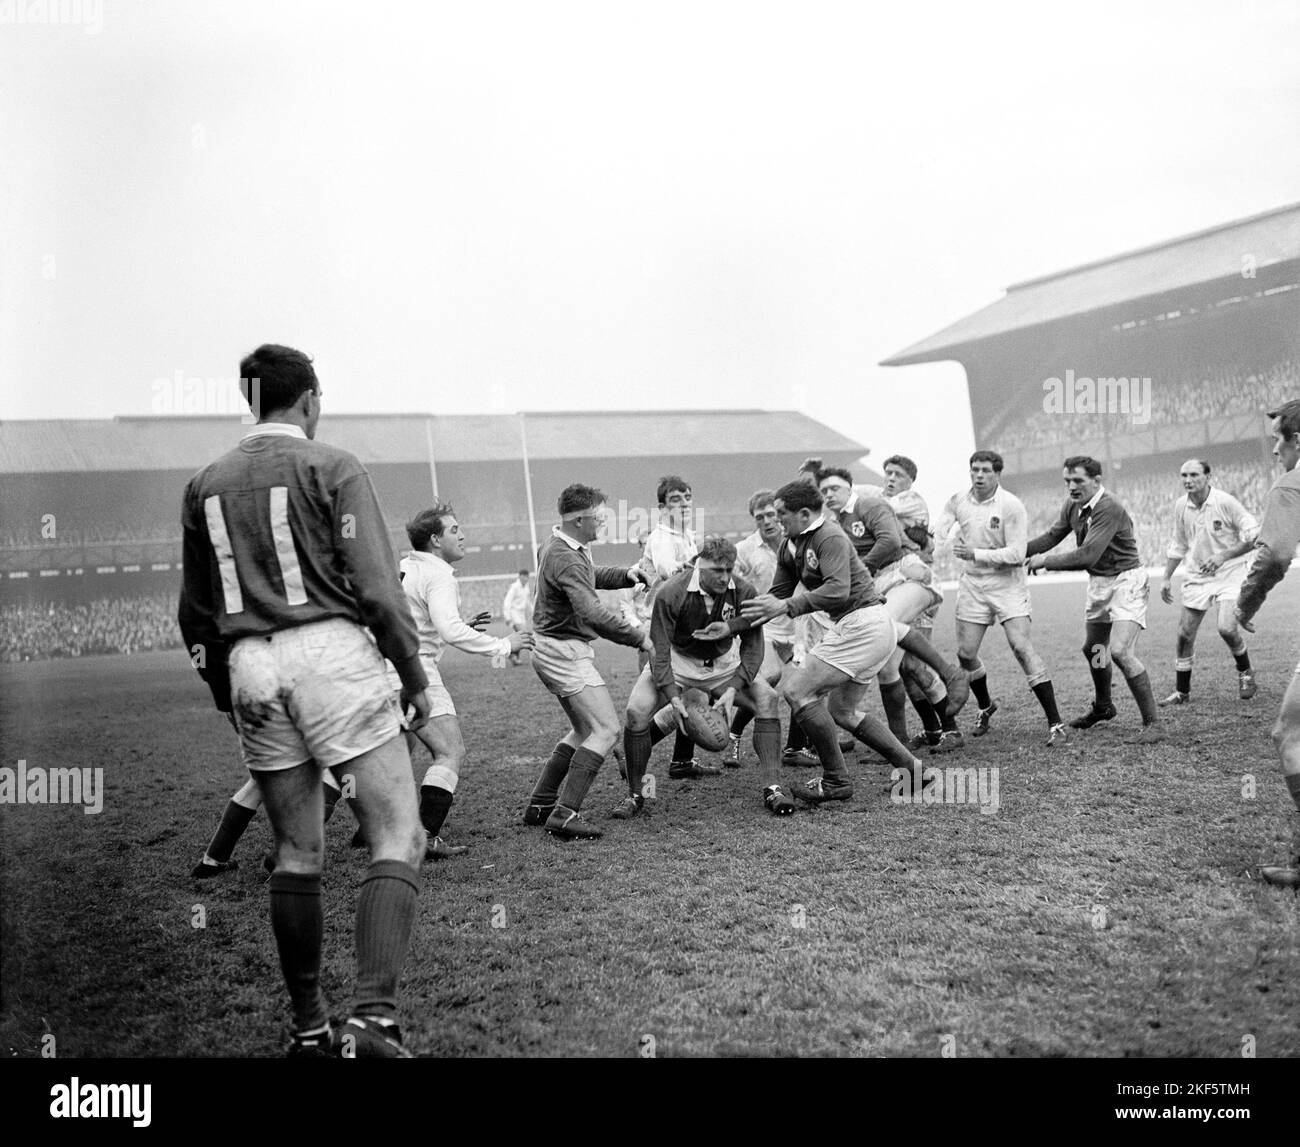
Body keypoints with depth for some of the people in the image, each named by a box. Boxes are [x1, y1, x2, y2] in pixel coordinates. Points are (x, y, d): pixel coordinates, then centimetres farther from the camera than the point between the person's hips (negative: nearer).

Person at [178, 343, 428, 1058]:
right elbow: (375, 586, -8)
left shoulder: (205, 484, 15)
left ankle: (307, 1026, 19)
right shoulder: (331, 467, 0)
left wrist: (225, 692, 26)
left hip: (249, 666, 6)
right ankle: (373, 1016, -16)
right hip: (330, 650, -5)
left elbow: (196, 613, 18)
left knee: (296, 853, 14)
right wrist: (414, 676, -1)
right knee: (398, 837, -3)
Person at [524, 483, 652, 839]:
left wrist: (624, 575, 9)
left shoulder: (559, 544, 10)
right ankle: (563, 814, -15)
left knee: (584, 730, 18)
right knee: (606, 730, -12)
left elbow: (590, 575, 27)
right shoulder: (566, 560, -23)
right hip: (565, 652, -11)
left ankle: (539, 806, 20)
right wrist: (640, 639, -25)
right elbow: (593, 613, -32)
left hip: (555, 651, 11)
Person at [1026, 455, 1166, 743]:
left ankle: (1153, 723, -13)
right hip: (1098, 583, 9)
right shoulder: (1073, 506, 1)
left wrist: (1045, 561, -21)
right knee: (1092, 649, 20)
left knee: (1120, 651, -21)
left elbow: (1087, 556, -30)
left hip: (1126, 582, -9)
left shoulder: (1109, 509, -25)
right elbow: (1052, 536, 14)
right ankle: (1102, 707, 45)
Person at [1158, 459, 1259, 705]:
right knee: (1184, 634, 1)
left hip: (1228, 574, -5)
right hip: (1196, 576, 5)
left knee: (1227, 628, -20)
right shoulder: (1181, 506, 1)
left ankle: (1245, 673, 10)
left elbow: (1254, 535, -12)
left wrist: (1223, 556, -21)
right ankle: (1182, 692, 15)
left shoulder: (1225, 502, -15)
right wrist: (1167, 578, 12)